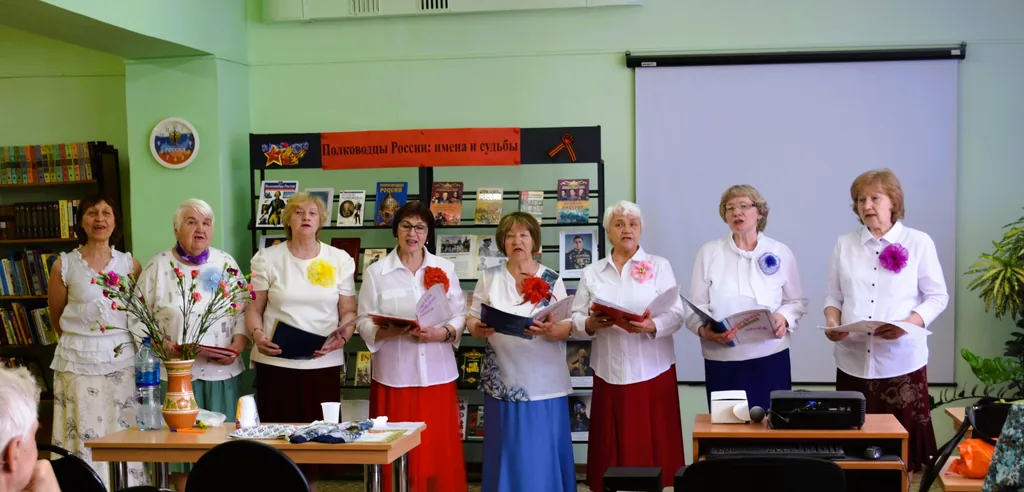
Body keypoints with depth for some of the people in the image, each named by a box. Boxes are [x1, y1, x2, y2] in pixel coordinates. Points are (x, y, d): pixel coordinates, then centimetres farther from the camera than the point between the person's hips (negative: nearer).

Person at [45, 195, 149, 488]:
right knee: (83, 439, 0)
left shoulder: (131, 264, 4)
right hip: (78, 362, -1)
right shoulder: (64, 265, 1)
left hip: (123, 361, 1)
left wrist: (117, 342, 10)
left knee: (125, 441, 3)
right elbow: (57, 317, 13)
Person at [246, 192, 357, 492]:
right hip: (276, 362, -1)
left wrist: (342, 337, -11)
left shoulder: (340, 260, 7)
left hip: (323, 363, 1)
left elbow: (349, 311, 8)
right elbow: (254, 308, 6)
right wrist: (257, 335, -13)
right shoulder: (267, 258, 5)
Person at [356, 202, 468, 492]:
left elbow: (460, 318, 5)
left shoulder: (445, 269, 7)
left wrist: (440, 333, -14)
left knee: (439, 450, 3)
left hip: (437, 374, 1)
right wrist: (390, 330, -18)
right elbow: (364, 323, 1)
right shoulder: (376, 272, 3)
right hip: (394, 375, -1)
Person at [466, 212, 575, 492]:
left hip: (543, 382, -1)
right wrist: (479, 329, -16)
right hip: (504, 382, 1)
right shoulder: (489, 279, 7)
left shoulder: (551, 280, 2)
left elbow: (566, 329, -1)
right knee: (507, 454, 5)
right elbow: (472, 320, 7)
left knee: (543, 454, 1)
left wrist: (550, 330, -23)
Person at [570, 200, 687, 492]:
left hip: (652, 371, -2)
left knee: (651, 446, -1)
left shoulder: (659, 266, 5)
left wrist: (652, 327, -23)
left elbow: (676, 315, -3)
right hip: (610, 374, 2)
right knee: (612, 448, 3)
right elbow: (575, 321, 7)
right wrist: (591, 324, -15)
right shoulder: (591, 273, 11)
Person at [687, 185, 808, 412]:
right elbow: (696, 306, -1)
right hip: (723, 360, -1)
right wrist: (704, 331, -21)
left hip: (770, 358, 1)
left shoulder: (781, 252, 6)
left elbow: (797, 301, 11)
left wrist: (784, 318, -10)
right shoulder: (709, 252, 2)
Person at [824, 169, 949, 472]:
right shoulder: (845, 243, 9)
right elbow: (833, 293, 12)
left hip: (901, 360, -3)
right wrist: (832, 321, -9)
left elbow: (938, 297, 0)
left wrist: (908, 323, -17)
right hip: (854, 360, 3)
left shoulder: (918, 242, -1)